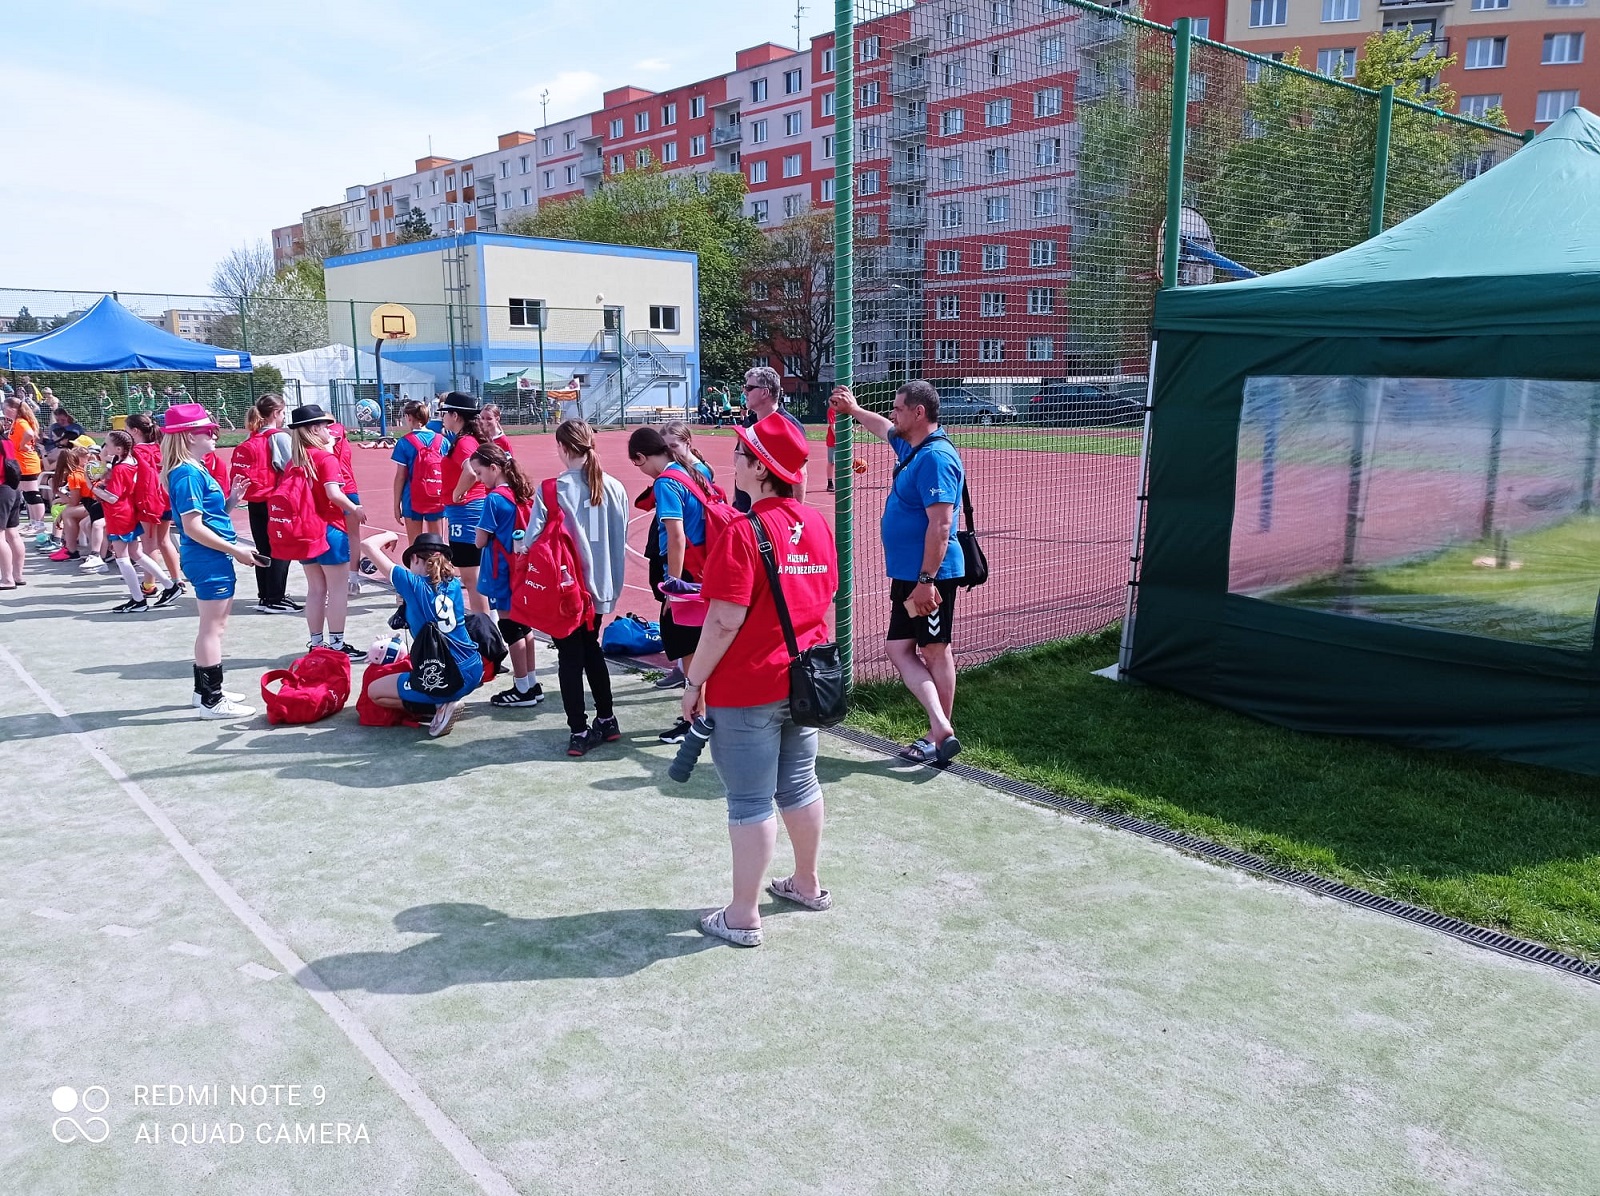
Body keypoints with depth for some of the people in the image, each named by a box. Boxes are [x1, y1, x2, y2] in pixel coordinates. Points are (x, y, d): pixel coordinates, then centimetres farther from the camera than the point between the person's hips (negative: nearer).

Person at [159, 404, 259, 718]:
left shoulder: (196, 470, 12)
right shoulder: (188, 474, -17)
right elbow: (193, 527, -21)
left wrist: (230, 500, 3)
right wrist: (235, 550, -19)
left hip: (211, 559, 10)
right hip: (208, 559, -10)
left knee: (212, 626, 18)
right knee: (213, 627, -4)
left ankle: (205, 691, 28)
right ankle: (212, 700, 2)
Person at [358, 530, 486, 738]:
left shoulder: (412, 584, -9)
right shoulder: (453, 583, 5)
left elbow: (367, 545, -3)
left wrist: (389, 535, 12)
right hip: (474, 671, 7)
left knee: (374, 692, 15)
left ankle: (439, 707, -1)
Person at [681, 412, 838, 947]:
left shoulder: (744, 532, -20)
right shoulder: (817, 523, 2)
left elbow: (725, 622, -21)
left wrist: (694, 681, -11)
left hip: (747, 690, -7)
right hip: (803, 679, 7)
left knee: (750, 802, 3)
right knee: (799, 784, 21)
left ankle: (743, 916, 15)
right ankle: (807, 883, 37)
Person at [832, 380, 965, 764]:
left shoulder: (936, 457, -19)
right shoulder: (911, 446, 11)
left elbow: (940, 524, -25)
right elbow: (884, 428, 37)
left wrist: (926, 580, -27)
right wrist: (854, 410, 43)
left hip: (929, 575, -10)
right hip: (906, 574, 10)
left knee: (935, 650, 0)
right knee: (900, 649, 6)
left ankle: (941, 733, 9)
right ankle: (941, 730, 7)